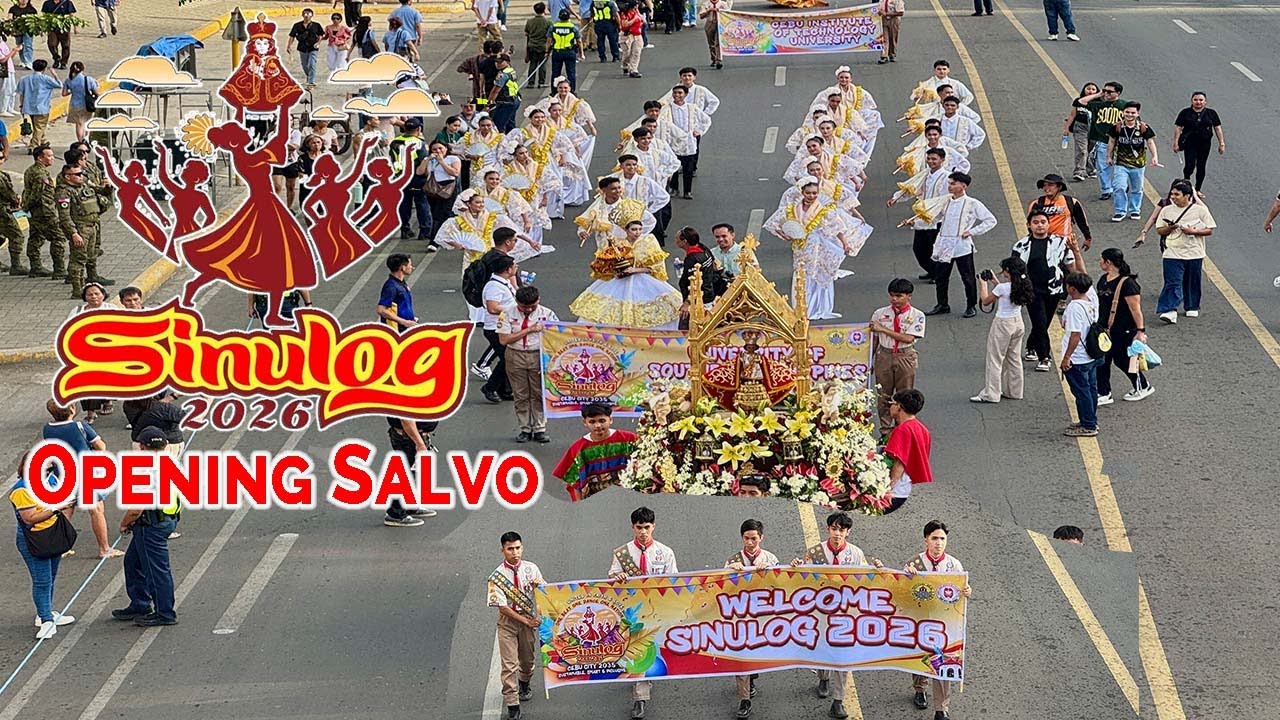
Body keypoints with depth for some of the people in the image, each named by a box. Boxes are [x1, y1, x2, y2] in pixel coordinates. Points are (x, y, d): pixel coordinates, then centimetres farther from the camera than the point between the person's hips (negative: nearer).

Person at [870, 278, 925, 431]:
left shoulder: (917, 315, -6)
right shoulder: (880, 314, 1)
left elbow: (908, 338, -17)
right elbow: (874, 339, 7)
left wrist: (883, 329, -19)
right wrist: (869, 362, 7)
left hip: (905, 357, -2)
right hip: (884, 355, 2)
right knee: (883, 396, 5)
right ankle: (886, 431, 14)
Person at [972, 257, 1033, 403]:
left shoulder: (1002, 287, -23)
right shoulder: (1022, 286, -2)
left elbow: (985, 301, -8)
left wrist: (983, 284, 6)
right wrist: (995, 282, 20)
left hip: (1003, 324, -7)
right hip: (1018, 322, 7)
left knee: (995, 360, 2)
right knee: (1014, 359, 18)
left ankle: (991, 394, 5)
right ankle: (1014, 391, 25)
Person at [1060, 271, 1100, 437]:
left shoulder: (1074, 308, -25)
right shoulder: (1092, 301, -3)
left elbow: (1075, 336, -25)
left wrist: (1066, 358, -20)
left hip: (1077, 360, -9)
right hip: (1091, 356, 9)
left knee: (1082, 392, 2)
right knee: (1090, 389, 19)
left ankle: (1088, 426, 10)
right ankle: (1091, 421, 31)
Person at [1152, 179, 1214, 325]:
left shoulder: (1200, 210, 0)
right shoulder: (1167, 211, 5)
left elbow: (1209, 230, 0)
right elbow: (1159, 230, 10)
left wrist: (1193, 231, -15)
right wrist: (1169, 228, -11)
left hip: (1194, 254, 0)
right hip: (1172, 254, 0)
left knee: (1193, 283, 12)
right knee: (1172, 283, -11)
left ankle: (1192, 307, 31)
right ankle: (1169, 312, -20)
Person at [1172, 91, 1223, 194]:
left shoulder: (1211, 113, 3)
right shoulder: (1185, 113, -1)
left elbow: (1217, 128, 6)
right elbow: (1178, 128, -1)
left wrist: (1221, 143, 3)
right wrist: (1176, 143, -6)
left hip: (1205, 144, 2)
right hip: (1190, 143, -2)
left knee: (1201, 167, 6)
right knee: (1189, 166, -14)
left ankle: (1197, 190, 17)